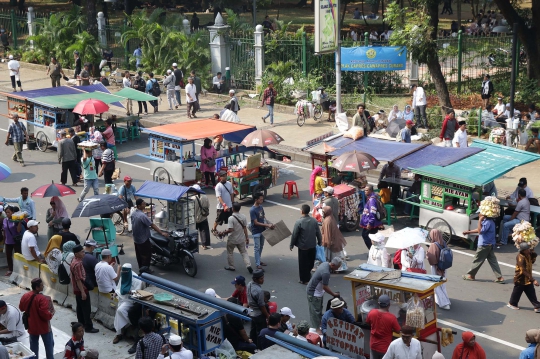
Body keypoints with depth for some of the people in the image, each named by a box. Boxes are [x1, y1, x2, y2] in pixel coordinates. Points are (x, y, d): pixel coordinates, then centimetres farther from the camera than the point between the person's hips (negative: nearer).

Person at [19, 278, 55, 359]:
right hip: (43, 327, -6)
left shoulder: (25, 296, -7)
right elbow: (46, 315, -30)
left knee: (34, 345, 20)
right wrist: (51, 313, -10)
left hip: (32, 326, 6)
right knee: (49, 345, 15)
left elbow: (21, 308, 11)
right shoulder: (42, 299, -28)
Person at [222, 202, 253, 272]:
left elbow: (230, 229, -26)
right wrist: (247, 237, 8)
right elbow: (245, 228, 0)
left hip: (232, 239, -4)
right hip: (241, 239, 4)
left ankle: (231, 266, 26)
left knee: (230, 252, 16)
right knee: (243, 252, 14)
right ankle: (248, 265, 0)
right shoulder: (243, 217, -5)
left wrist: (224, 232, -10)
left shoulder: (231, 218, -23)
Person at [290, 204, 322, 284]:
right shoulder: (314, 220, -4)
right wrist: (319, 242, 19)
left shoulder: (299, 222, -18)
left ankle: (304, 280, 14)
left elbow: (294, 234, -13)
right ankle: (308, 275, 36)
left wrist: (291, 245, 0)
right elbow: (318, 233, 4)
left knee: (303, 263, 7)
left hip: (303, 246, -5)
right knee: (311, 262, 20)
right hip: (313, 246, 5)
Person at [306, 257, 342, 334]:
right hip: (314, 293, -10)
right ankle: (317, 329, 13)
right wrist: (334, 294, -8)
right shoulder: (326, 272, -33)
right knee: (315, 311, 3)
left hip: (318, 292, 10)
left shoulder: (325, 264, -4)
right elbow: (325, 287, -23)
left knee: (319, 309, 23)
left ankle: (320, 324, 38)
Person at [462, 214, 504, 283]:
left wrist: (479, 220, -24)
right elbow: (480, 229, 22)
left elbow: (480, 231, -27)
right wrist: (469, 232, 26)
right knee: (493, 261, 8)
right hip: (490, 245, 9)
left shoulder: (488, 222, -22)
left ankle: (471, 275, 18)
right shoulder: (487, 221, 9)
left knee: (477, 260, 5)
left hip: (484, 245, -9)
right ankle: (500, 277, 5)